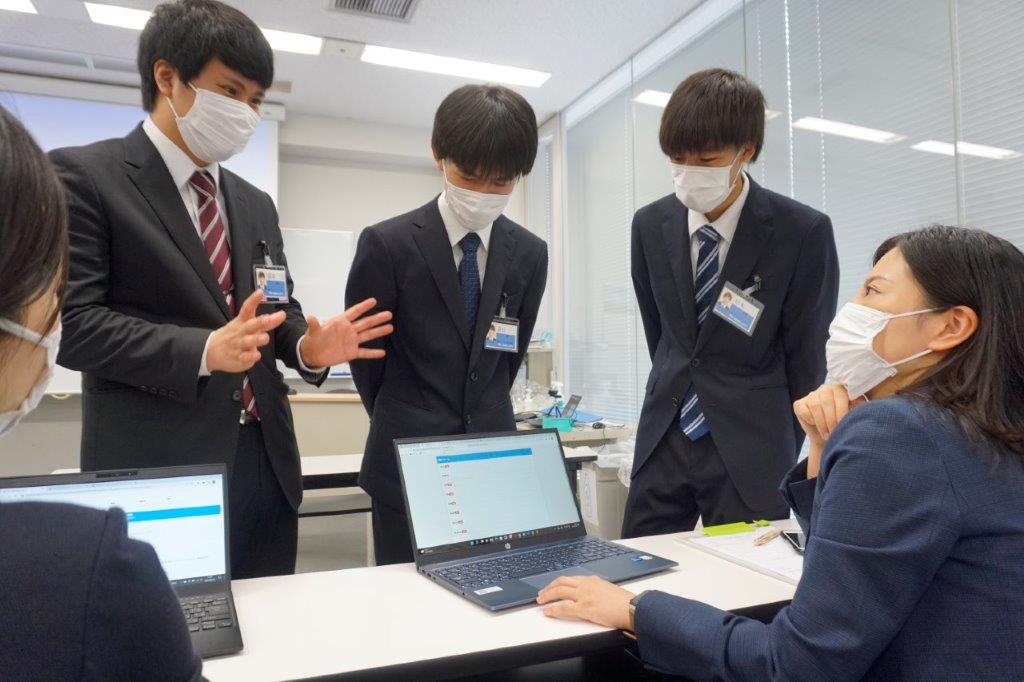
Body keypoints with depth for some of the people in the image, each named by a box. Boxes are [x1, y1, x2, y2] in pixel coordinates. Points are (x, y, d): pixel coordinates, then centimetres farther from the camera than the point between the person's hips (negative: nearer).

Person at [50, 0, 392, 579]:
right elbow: (71, 323, -11)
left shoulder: (255, 203, 16)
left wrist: (308, 345, -6)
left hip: (267, 462, 6)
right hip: (158, 470, -6)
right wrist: (203, 351, -24)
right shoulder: (83, 175, -3)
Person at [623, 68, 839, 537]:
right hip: (663, 442, 4)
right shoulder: (650, 225, 0)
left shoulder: (804, 233, -12)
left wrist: (784, 455, 3)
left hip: (749, 450, -3)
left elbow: (807, 356, -4)